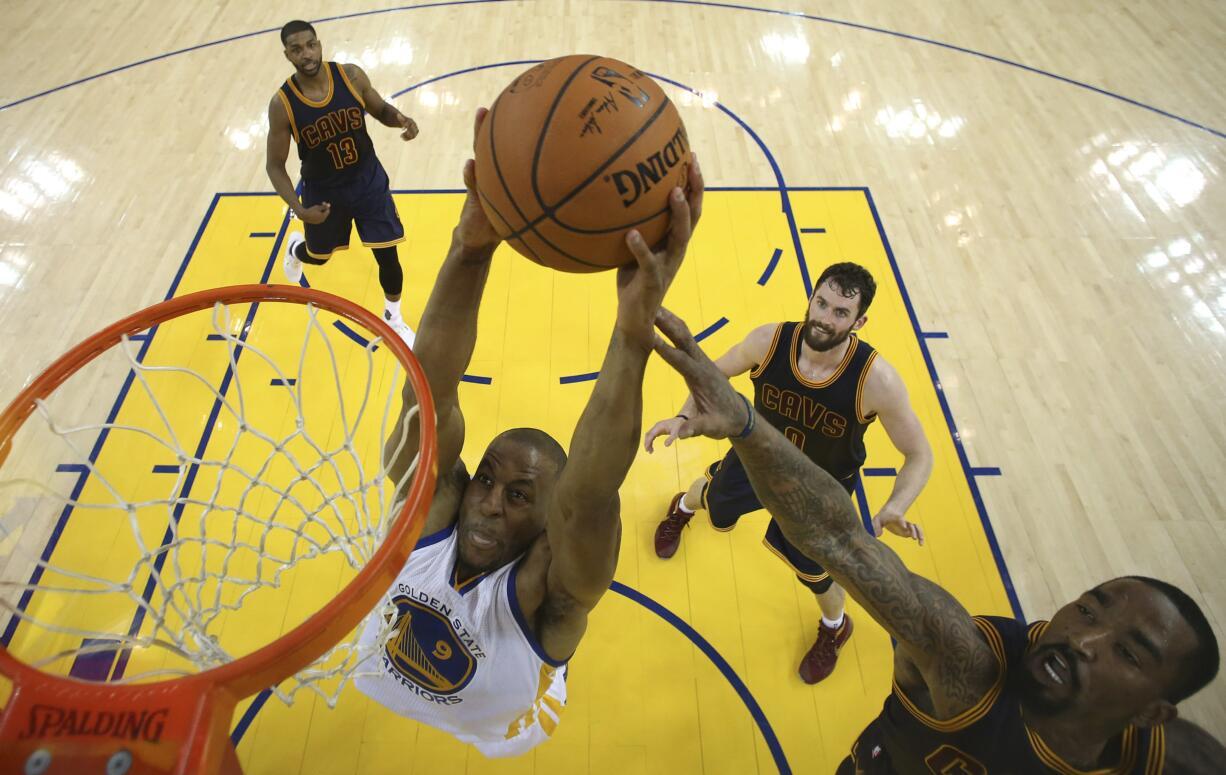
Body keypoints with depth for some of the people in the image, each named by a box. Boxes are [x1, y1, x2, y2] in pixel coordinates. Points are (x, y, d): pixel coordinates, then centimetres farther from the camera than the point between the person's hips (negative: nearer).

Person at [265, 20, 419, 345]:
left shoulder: (351, 76, -14)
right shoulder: (282, 104, -19)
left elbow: (380, 110, 3)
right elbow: (275, 165, -12)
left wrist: (400, 119, -22)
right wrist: (299, 209, -26)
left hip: (369, 180, 1)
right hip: (323, 191, 0)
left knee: (388, 257, 1)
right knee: (317, 256, 20)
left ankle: (393, 318, 28)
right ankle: (294, 249, 62)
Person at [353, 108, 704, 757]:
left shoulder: (544, 593, -42)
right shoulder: (425, 515, -35)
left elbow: (587, 496, -64)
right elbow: (430, 389, -50)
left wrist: (634, 333, -76)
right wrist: (470, 249, -65)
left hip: (496, 735, -2)